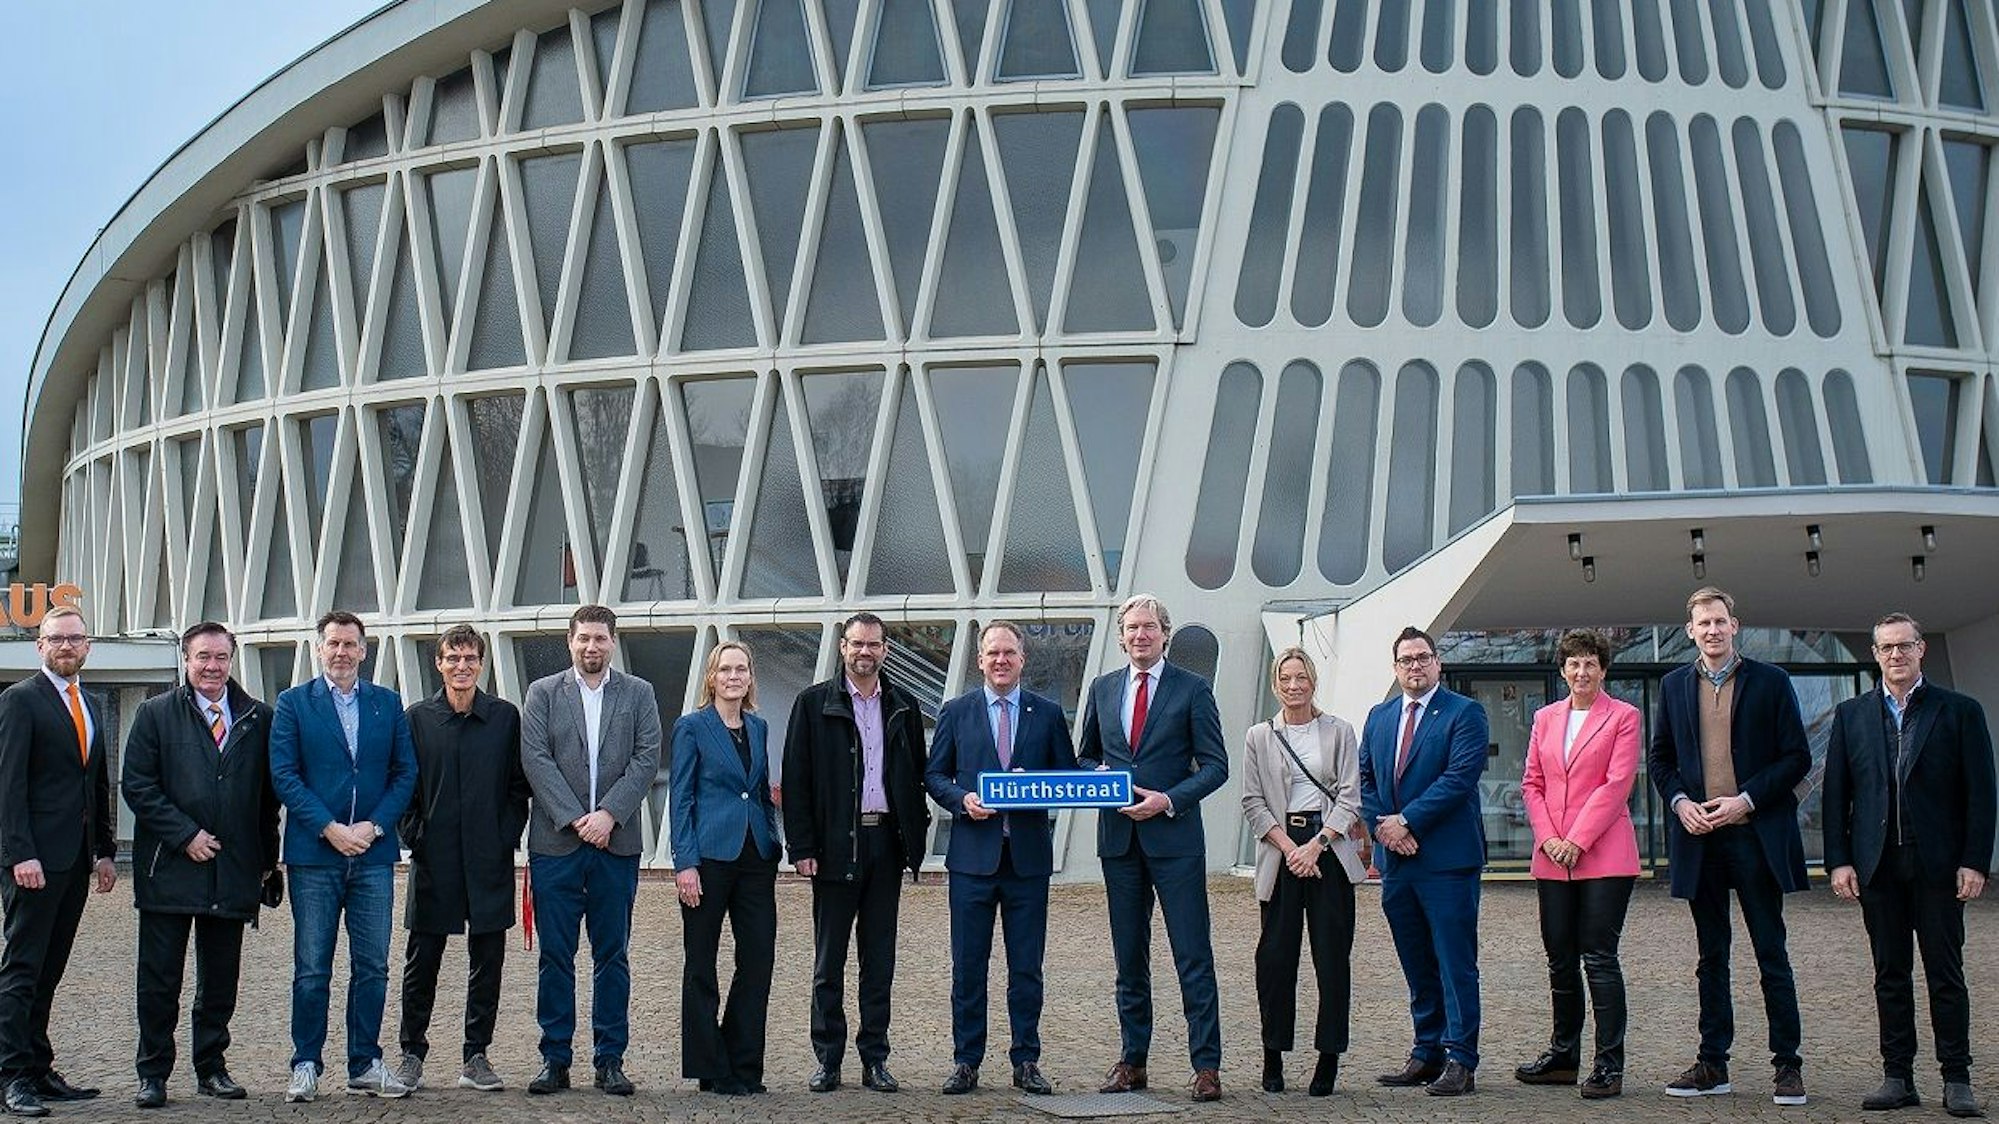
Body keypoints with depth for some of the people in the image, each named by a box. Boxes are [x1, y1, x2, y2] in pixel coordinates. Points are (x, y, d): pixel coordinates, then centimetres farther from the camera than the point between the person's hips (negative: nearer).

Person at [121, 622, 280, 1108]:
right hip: (169, 868, -2)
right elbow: (137, 786, -4)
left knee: (221, 979, 9)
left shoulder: (258, 718, 9)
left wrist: (266, 859, 6)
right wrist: (184, 836, -12)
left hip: (233, 869, 2)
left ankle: (212, 1068, 20)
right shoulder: (156, 714, 2)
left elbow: (269, 794, 11)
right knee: (159, 978, 1)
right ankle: (153, 1074, 9)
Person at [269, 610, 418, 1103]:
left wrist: (373, 826, -6)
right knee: (311, 969, 1)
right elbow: (284, 775, -3)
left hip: (373, 854, 2)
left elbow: (405, 772, 8)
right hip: (314, 855, -2)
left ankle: (365, 1064, 13)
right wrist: (329, 829, -12)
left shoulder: (388, 704, 11)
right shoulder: (293, 704, 4)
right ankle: (305, 1066, 9)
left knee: (372, 967, 4)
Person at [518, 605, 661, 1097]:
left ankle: (610, 1060, 9)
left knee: (612, 956, 4)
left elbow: (648, 759, 0)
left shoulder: (638, 694, 10)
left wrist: (609, 814, -12)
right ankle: (554, 1059, 8)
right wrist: (574, 819, -12)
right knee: (555, 956, 2)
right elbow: (536, 760, -2)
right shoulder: (542, 693, 8)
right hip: (555, 844, 0)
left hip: (616, 843, 1)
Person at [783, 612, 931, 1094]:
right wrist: (802, 846, -9)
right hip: (836, 845, -3)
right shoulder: (814, 703, 1)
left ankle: (875, 1058, 13)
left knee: (880, 959, 7)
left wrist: (915, 838, 3)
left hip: (886, 842, 3)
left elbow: (917, 777, 12)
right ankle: (828, 1060, 10)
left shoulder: (903, 706, 10)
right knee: (829, 960, 3)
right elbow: (796, 779, -2)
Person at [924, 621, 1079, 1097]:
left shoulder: (1048, 713, 8)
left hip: (1029, 856, 0)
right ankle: (966, 1062, 10)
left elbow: (1068, 776, 10)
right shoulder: (956, 712, 7)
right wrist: (962, 800, -10)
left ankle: (1026, 1062, 12)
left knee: (1027, 967, 5)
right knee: (967, 966, 2)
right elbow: (934, 775, 9)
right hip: (973, 854, 0)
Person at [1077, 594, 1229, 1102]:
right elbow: (1084, 756, 21)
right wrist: (1097, 776, -2)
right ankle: (1131, 1061, 17)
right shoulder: (1103, 689, 12)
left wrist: (1169, 800, -14)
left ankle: (1207, 1065, -2)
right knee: (1129, 958, 10)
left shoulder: (1192, 689, 0)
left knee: (1193, 956, -5)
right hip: (1118, 836, 4)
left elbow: (1215, 764, -2)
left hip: (1174, 836, -4)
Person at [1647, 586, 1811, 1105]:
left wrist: (1746, 799, -11)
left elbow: (1796, 757, -1)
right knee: (1711, 955, 9)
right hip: (1699, 835, 3)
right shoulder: (1674, 685, 11)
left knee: (1771, 953, 0)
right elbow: (1660, 758, 16)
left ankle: (1788, 1065, 5)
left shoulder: (1770, 681, 1)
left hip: (1757, 834, -3)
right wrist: (1680, 801, -3)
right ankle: (1712, 1063, 14)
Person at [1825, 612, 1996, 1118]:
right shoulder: (1851, 715, 11)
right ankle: (1898, 1076, 11)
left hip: (1938, 863, -2)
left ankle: (1956, 1080, 6)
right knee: (1890, 975, 6)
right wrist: (1839, 860, 0)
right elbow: (1836, 793, 9)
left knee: (1946, 974, 1)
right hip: (1878, 865, 2)